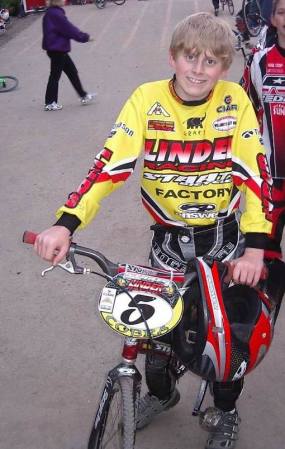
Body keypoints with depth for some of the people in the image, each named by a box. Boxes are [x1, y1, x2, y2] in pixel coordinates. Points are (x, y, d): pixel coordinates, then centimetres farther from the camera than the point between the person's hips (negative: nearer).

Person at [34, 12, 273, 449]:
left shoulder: (235, 101, -11)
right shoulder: (147, 100, -13)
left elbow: (255, 172, -14)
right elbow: (109, 164, -20)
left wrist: (255, 246, -24)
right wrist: (65, 224, -31)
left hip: (224, 237, 0)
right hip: (169, 239, 0)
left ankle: (226, 411, 40)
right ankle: (161, 392, 45)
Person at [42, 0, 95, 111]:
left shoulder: (52, 13, 10)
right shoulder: (56, 14, -21)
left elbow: (68, 28, 14)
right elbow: (69, 29, -18)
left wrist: (82, 36, 8)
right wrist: (85, 37, -8)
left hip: (58, 49, 10)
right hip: (57, 50, -10)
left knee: (72, 72, 15)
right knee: (55, 75, 1)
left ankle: (83, 96, 24)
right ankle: (49, 103, 11)